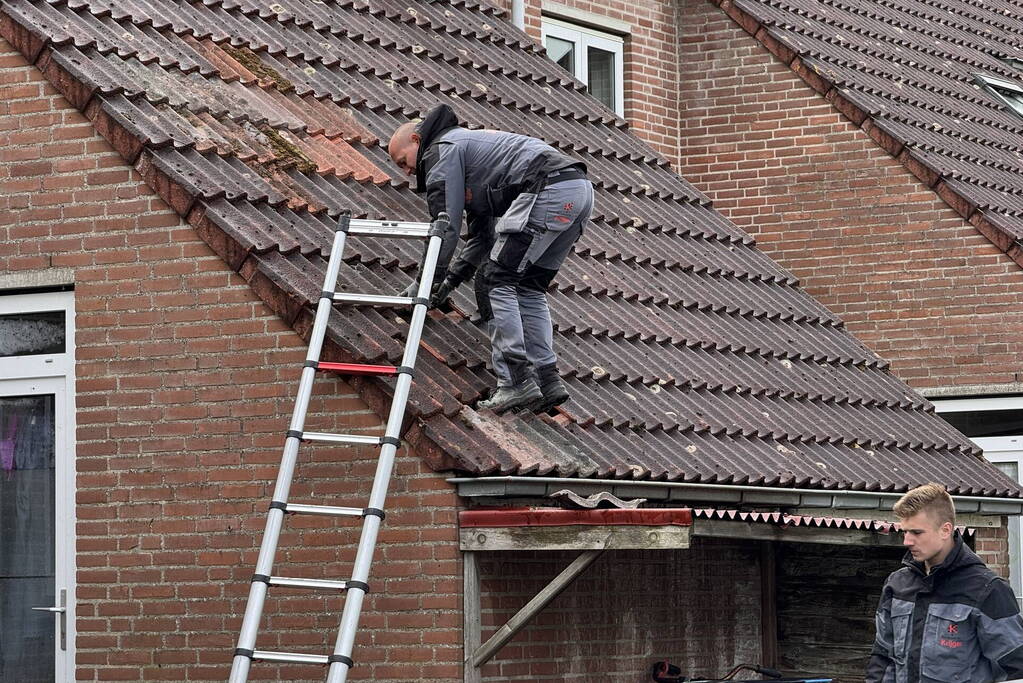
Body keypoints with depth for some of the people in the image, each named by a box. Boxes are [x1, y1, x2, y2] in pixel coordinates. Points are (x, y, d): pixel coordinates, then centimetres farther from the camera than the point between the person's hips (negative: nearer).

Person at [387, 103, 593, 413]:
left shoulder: (441, 150, 6)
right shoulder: (466, 145, 36)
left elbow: (446, 225, 1)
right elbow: (483, 235, 32)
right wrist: (452, 279, 25)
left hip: (548, 189, -10)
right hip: (580, 189, 10)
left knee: (495, 282, -6)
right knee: (528, 287, 17)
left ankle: (516, 382, -13)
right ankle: (548, 380, 9)